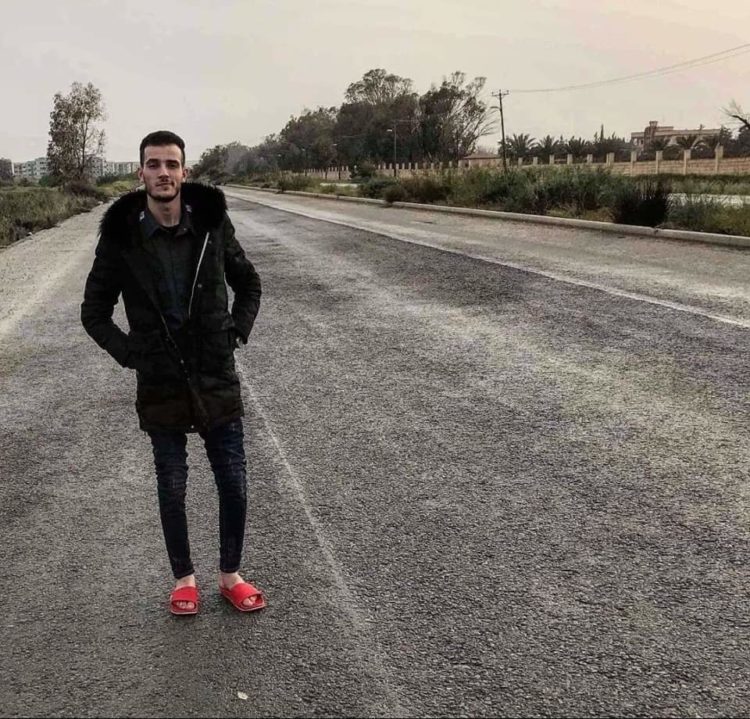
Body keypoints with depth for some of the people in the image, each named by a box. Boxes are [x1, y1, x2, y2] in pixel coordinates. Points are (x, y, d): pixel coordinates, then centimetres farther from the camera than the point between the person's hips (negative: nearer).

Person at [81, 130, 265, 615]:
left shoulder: (212, 224, -4)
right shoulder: (121, 236, -7)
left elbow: (250, 285, 11)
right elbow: (94, 312, 4)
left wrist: (236, 333, -1)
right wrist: (130, 354, -7)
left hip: (218, 380, 1)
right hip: (160, 388, -1)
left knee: (234, 486, 7)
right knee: (172, 490, 11)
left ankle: (230, 574, 28)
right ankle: (184, 578, 31)